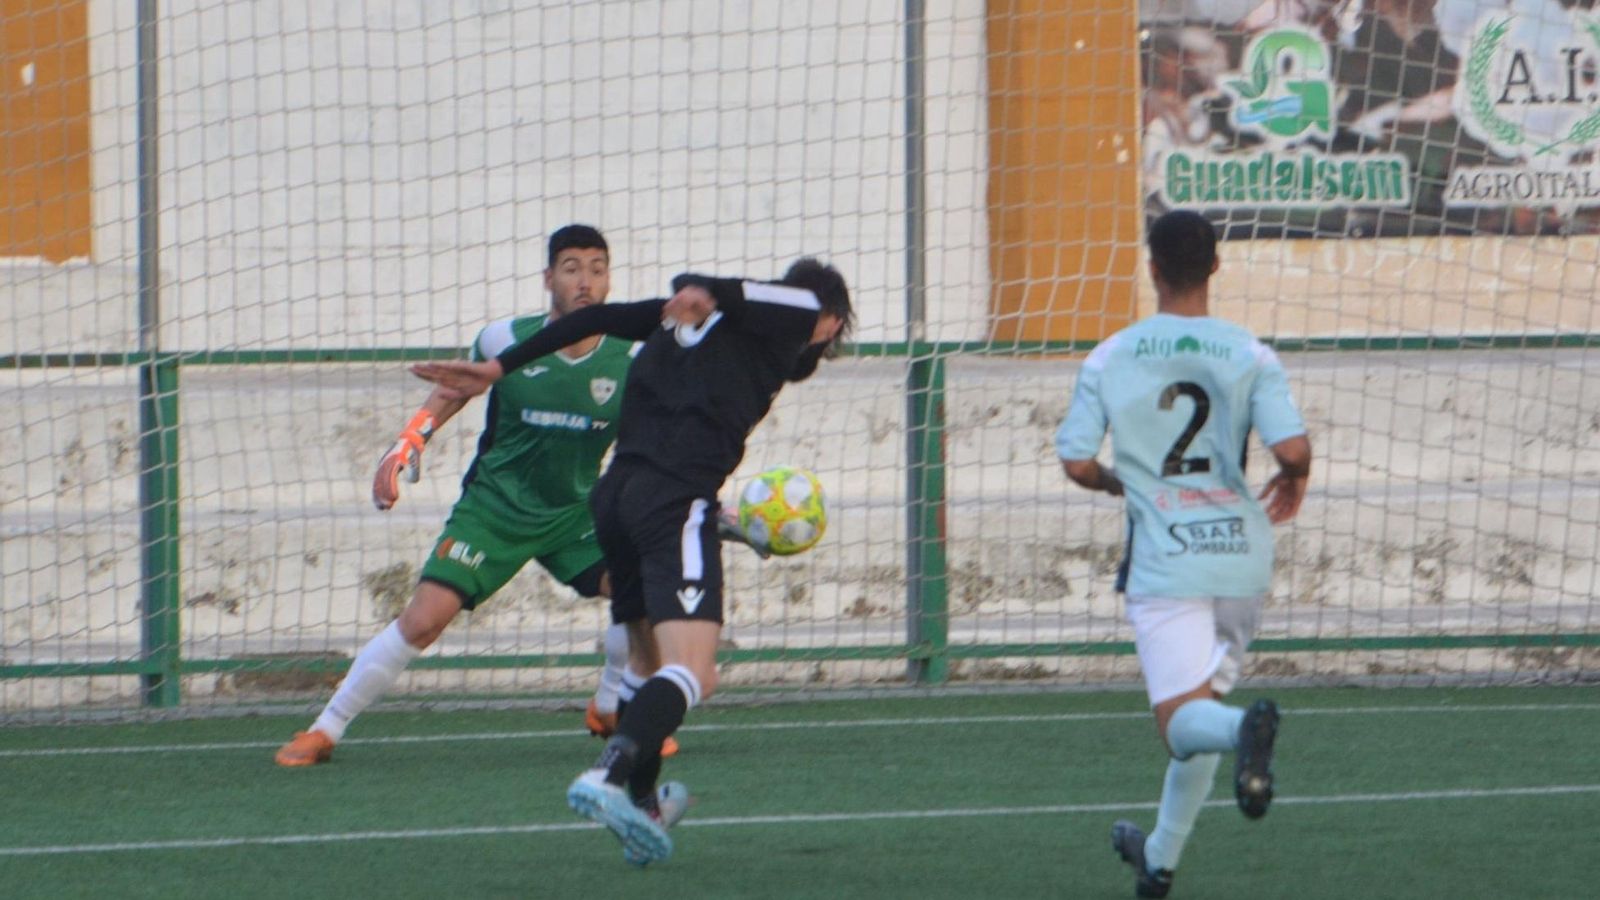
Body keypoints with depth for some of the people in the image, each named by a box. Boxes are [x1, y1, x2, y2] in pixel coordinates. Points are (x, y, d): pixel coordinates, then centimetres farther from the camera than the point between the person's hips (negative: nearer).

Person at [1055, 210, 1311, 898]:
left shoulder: (1110, 359, -1)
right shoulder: (1251, 357, -2)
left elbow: (1077, 461, -4)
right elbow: (1292, 449, -14)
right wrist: (1293, 484, 10)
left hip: (1165, 559, -3)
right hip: (1240, 554, 3)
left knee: (1182, 719, -7)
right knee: (1201, 703, 20)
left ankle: (1246, 730, -42)